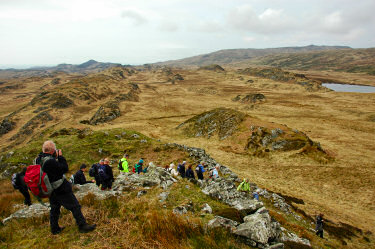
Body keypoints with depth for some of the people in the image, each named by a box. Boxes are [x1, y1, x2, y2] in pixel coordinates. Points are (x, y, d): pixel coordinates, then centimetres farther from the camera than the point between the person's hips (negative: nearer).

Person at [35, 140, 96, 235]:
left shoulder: (39, 159, -1)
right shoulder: (50, 161, -30)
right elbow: (64, 168, -22)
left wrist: (55, 157, 2)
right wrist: (60, 157, -14)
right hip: (60, 190, -9)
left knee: (54, 208, 23)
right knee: (75, 206, 0)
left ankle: (54, 228, 35)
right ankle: (82, 226, 7)